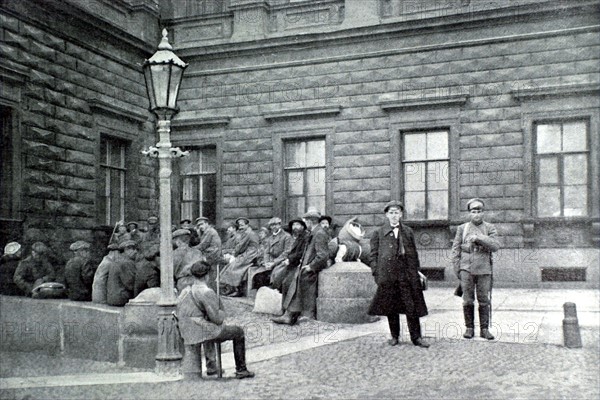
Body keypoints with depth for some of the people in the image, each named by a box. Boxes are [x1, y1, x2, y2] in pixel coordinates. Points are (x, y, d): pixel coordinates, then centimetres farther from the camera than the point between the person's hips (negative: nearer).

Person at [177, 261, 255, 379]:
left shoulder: (185, 291, 6)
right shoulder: (207, 292, -18)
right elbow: (216, 318, -20)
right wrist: (222, 313, 4)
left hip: (187, 334, 8)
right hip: (204, 332, -8)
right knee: (238, 332, 12)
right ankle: (241, 370, 13)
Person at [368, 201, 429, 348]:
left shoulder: (408, 232, 12)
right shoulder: (379, 233, 6)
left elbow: (413, 253, 16)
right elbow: (374, 254, 5)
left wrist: (417, 270, 9)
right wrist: (376, 273, -3)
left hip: (407, 274, 1)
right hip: (387, 275, -1)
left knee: (412, 306, -1)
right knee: (391, 307, 6)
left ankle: (416, 337, 6)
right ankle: (394, 336, 19)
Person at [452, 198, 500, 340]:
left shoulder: (490, 228, 7)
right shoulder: (462, 228, 10)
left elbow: (495, 246, -7)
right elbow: (455, 249, 9)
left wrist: (479, 238, -17)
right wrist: (456, 269, 3)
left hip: (484, 270, 0)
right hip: (466, 269, 0)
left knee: (484, 301, 2)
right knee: (468, 301, 0)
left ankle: (484, 329, 11)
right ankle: (469, 328, 10)